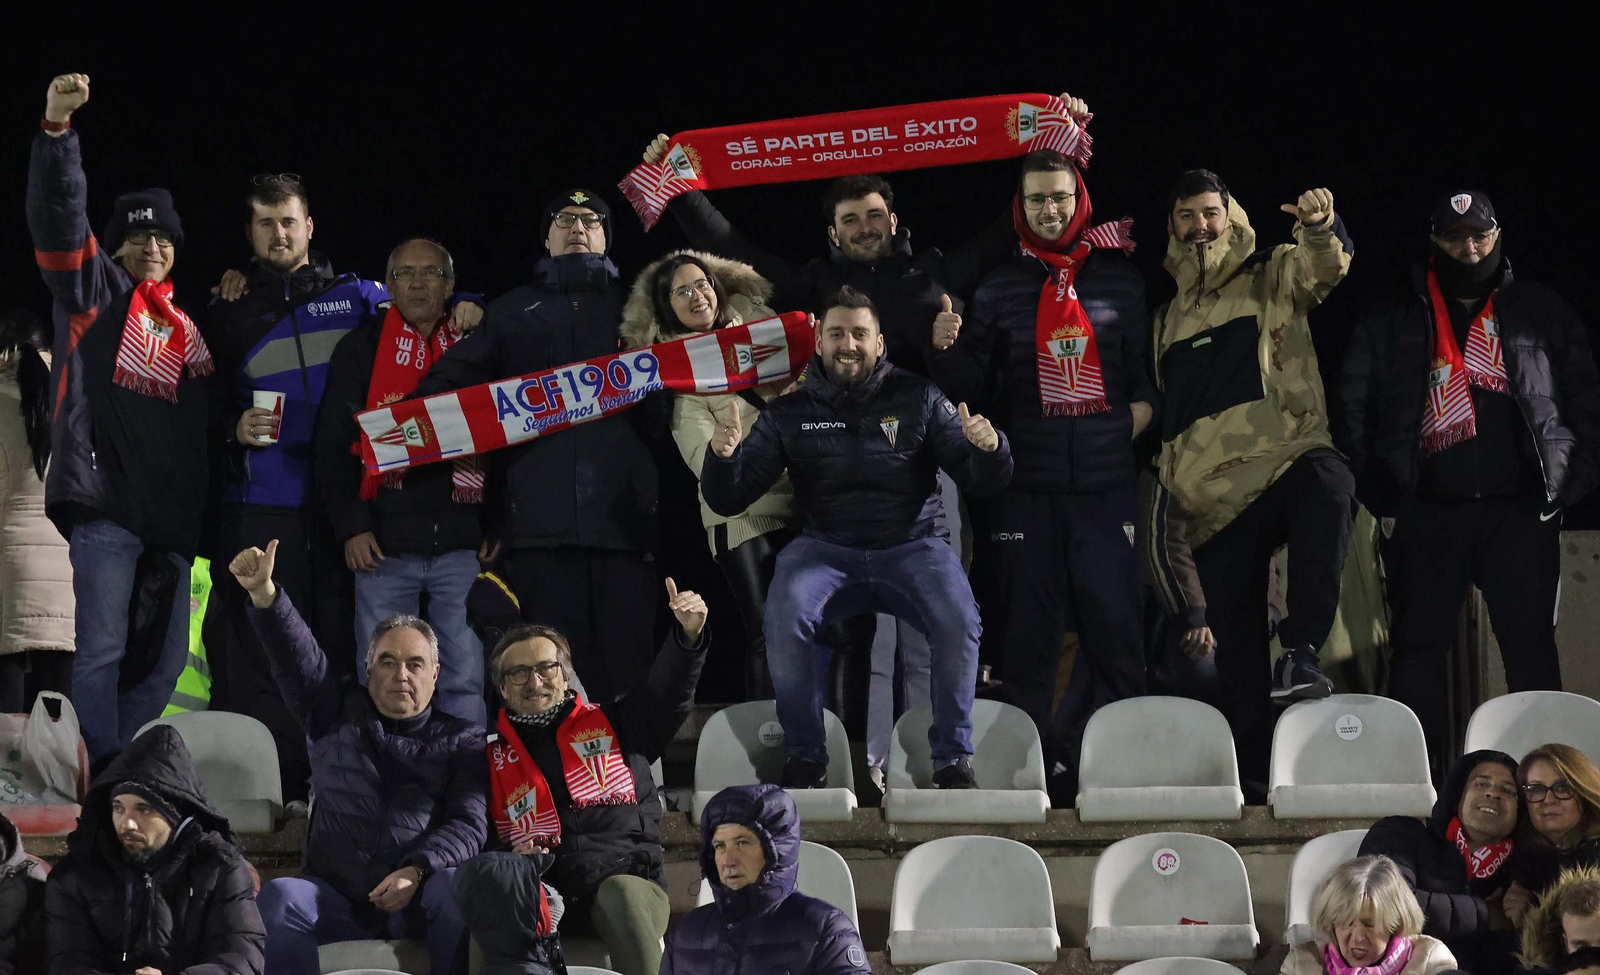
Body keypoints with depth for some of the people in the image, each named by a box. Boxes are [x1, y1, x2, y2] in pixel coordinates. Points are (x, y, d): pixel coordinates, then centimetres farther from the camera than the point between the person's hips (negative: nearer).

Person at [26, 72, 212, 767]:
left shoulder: (188, 327, 21)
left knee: (169, 661, 6)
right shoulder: (96, 294, 6)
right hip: (106, 504, -6)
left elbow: (204, 418, 27)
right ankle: (103, 781, -7)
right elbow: (59, 215, -9)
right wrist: (57, 129, -21)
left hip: (173, 518, 6)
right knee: (102, 649, -10)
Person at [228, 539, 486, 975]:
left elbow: (468, 826, 0)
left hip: (416, 902, -2)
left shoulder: (461, 740, 14)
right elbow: (296, 656, 3)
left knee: (456, 885, -35)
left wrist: (416, 871, -20)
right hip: (337, 901, 2)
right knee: (278, 897, -30)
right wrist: (264, 595, -16)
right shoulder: (339, 715, 19)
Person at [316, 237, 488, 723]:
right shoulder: (362, 348, 8)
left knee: (467, 681, -4)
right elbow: (334, 442, 4)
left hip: (462, 544, 1)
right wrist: (351, 525, -7)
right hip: (384, 545, -1)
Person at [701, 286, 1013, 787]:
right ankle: (806, 758, -14)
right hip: (827, 548, 1)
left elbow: (982, 483, 1)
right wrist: (722, 455, -18)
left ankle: (953, 759, -13)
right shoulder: (790, 412, 7)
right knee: (784, 617, -31)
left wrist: (988, 448, -22)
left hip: (911, 545, 0)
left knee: (959, 620, -30)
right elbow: (728, 500, 4)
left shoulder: (918, 399, 4)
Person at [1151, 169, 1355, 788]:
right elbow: (1161, 410, 35)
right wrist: (1163, 481, 26)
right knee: (1235, 643, 1)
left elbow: (1324, 268, -9)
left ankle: (1300, 649, -40)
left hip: (1282, 459, -5)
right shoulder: (1168, 319, 27)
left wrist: (1320, 228, -32)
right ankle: (1254, 772, 6)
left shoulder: (1272, 281, 14)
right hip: (1212, 498, 5)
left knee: (1326, 484, -41)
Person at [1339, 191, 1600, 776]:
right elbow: (1356, 414, 8)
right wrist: (1382, 500, -1)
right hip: (1426, 516, 1)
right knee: (1418, 653, 0)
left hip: (1521, 512, -1)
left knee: (1531, 650, -2)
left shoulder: (1543, 315, 10)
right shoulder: (1390, 325, 11)